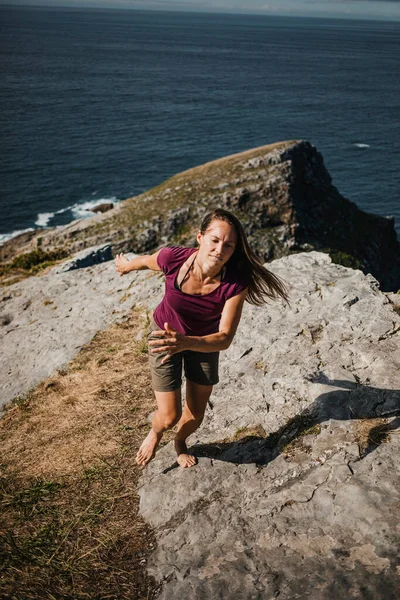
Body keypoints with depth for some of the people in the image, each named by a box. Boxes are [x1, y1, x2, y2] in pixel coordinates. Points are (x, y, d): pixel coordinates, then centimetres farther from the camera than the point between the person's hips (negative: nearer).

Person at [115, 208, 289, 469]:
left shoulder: (236, 284, -33)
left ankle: (180, 443, 51)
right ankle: (155, 433, 40)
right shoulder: (173, 258, -32)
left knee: (195, 416, 14)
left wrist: (185, 343, -51)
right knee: (169, 417, 1)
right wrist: (126, 265, 15)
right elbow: (146, 260, -8)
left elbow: (225, 338, -32)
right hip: (165, 335, -1)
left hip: (204, 341, 1)